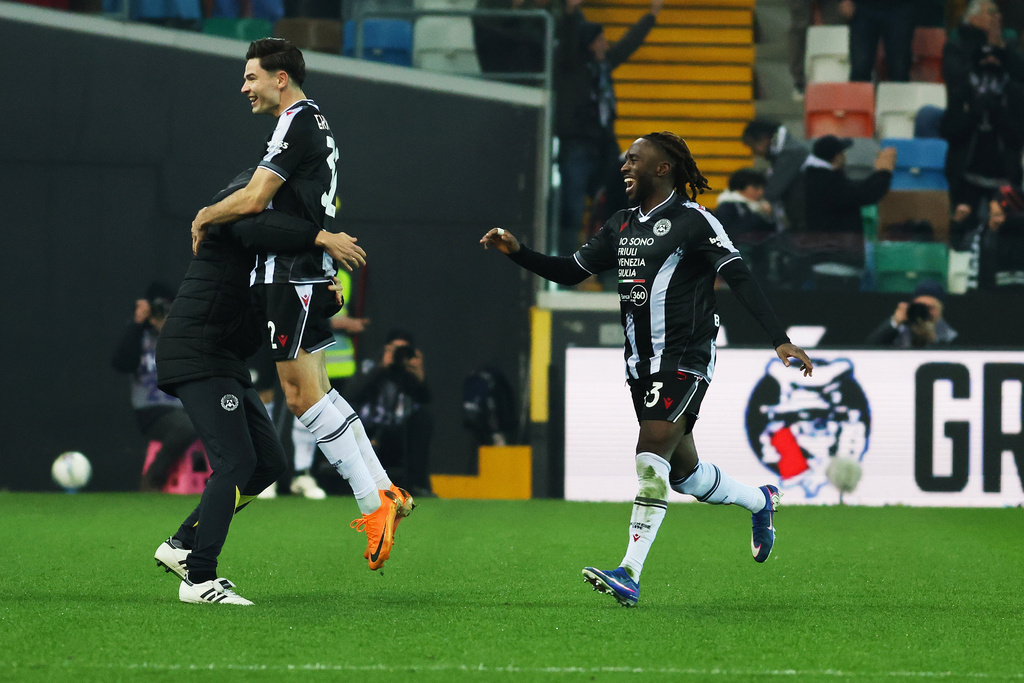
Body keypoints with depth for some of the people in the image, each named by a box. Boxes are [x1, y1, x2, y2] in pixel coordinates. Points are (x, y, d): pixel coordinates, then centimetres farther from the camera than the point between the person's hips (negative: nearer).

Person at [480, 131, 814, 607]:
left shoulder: (693, 221, -9)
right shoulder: (623, 225, 13)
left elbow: (740, 279, -15)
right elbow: (571, 271, 18)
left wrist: (780, 340, -22)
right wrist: (517, 252, 4)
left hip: (685, 362, -8)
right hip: (641, 365, 8)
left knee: (652, 457, -18)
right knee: (682, 470, 15)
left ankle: (630, 575, -22)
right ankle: (760, 501, 42)